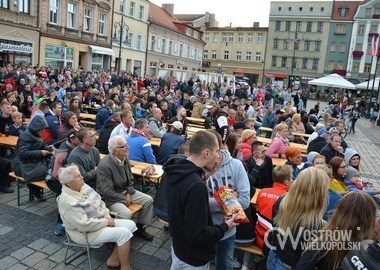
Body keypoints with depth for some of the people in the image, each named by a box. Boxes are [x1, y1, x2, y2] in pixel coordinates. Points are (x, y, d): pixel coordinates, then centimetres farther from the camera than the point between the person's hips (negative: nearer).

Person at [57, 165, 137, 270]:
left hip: (101, 221, 9)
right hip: (87, 233, -9)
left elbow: (99, 201, 11)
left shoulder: (83, 186, 0)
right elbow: (84, 225, -28)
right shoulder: (67, 201, -26)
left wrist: (107, 216, -5)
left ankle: (113, 260, 7)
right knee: (123, 233, -22)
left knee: (131, 225, -2)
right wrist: (106, 222, -18)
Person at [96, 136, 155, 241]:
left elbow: (130, 179, 12)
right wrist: (124, 199, -16)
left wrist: (129, 194, -3)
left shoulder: (125, 158, -2)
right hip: (110, 197, -8)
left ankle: (139, 228, 14)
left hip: (125, 191, 8)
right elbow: (107, 191, -24)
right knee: (126, 213, -31)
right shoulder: (104, 165, -26)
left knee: (148, 200, -1)